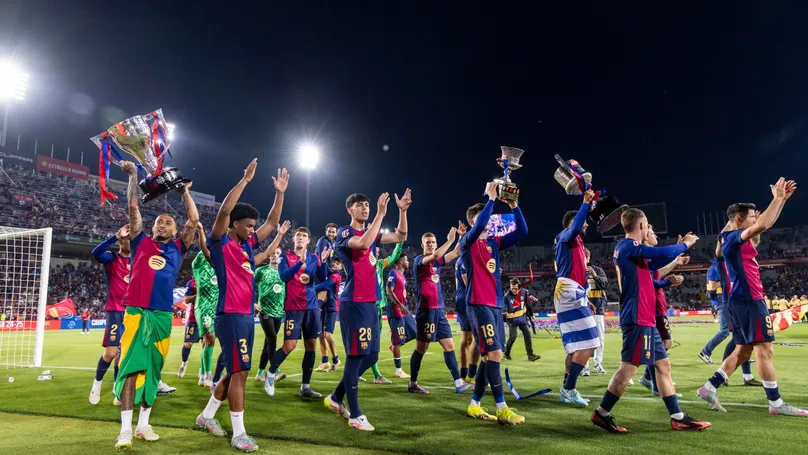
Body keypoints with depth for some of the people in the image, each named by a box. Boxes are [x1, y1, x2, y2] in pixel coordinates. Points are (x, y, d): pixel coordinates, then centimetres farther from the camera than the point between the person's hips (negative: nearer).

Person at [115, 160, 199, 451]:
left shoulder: (177, 248, 15)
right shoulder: (141, 242, 11)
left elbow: (193, 220, 10)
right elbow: (133, 207, 10)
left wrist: (184, 191, 15)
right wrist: (133, 176, 10)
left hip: (163, 314, 2)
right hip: (136, 311, -2)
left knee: (153, 369, 6)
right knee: (131, 367, -7)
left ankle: (143, 424, 14)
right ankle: (125, 429, -5)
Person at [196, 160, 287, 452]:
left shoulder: (248, 244, 13)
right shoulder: (220, 243, -7)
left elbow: (272, 223, 20)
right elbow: (224, 210, -22)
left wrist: (280, 192, 14)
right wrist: (245, 180, -22)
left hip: (247, 315, 8)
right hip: (231, 316, -8)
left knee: (236, 371, 16)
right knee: (239, 372, -7)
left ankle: (207, 415, 33)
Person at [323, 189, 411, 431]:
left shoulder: (371, 233, 17)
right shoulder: (344, 232, -5)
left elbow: (400, 237, 13)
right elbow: (363, 243, -26)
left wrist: (402, 211, 1)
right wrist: (381, 214, -24)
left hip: (371, 302, 8)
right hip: (354, 303, -8)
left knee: (370, 356, 11)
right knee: (356, 355, -5)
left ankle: (336, 397, 26)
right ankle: (355, 414, 6)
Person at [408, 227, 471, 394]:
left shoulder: (437, 262, 15)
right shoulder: (418, 260, -5)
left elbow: (456, 252, 11)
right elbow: (433, 256, -25)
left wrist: (462, 236, -2)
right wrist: (450, 239, -23)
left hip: (439, 310, 7)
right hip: (425, 310, -7)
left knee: (449, 345, 5)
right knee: (421, 347, 0)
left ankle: (459, 383, 9)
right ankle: (413, 384, 11)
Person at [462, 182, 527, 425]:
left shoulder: (494, 242, 15)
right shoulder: (467, 241, -3)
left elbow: (522, 231, 9)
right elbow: (479, 225, -24)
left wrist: (513, 205, -2)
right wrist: (491, 198, -17)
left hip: (495, 304, 7)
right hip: (479, 304, -7)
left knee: (489, 356, 8)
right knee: (494, 353, -12)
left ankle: (475, 405, 18)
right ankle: (502, 408, -5)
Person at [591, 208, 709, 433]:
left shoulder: (626, 247, 16)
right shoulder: (629, 246, -13)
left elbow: (654, 262, 28)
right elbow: (663, 254, -20)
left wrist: (679, 247, 23)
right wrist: (685, 244, 0)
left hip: (645, 319, 10)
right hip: (638, 319, -10)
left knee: (663, 365, 12)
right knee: (628, 367, -7)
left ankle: (678, 418, 18)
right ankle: (601, 414, 1)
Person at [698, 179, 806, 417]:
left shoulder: (736, 239, 17)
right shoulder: (732, 237, -11)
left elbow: (763, 224, 27)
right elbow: (763, 225, -25)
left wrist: (782, 198, 23)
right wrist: (778, 198, -13)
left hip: (743, 300, 10)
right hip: (749, 300, -10)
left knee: (743, 350, 11)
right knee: (765, 350, -4)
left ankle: (709, 388, 10)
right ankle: (776, 403, 4)